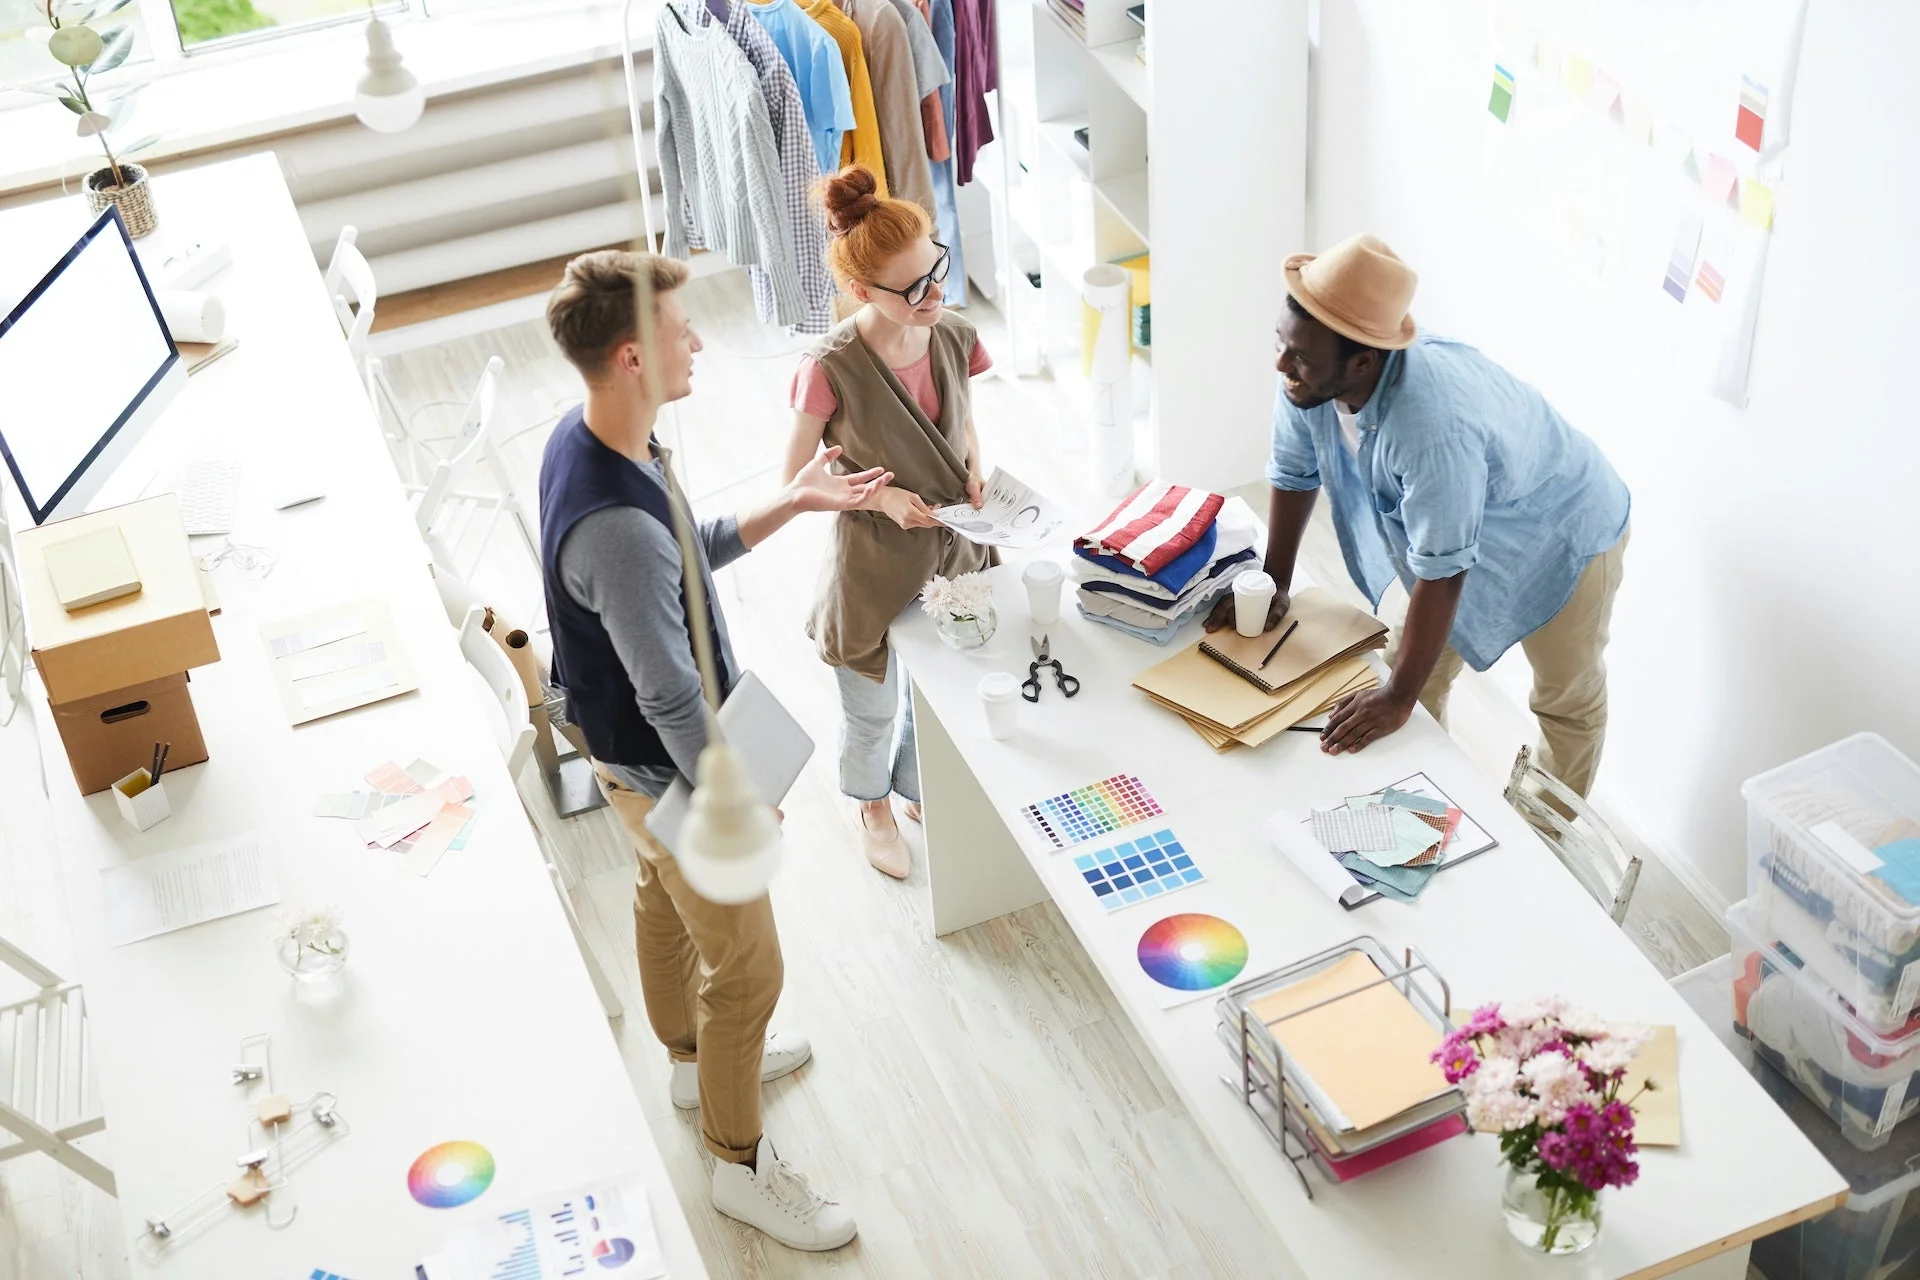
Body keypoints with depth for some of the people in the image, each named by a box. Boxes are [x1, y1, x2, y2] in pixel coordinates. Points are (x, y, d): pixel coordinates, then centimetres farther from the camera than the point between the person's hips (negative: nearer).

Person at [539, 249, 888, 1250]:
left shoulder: (585, 439, -9)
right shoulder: (616, 527, -40)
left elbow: (687, 553, 6)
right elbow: (672, 701, -31)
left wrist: (790, 505, 0)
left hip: (629, 751, 10)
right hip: (671, 775, -10)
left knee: (665, 902, 31)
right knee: (746, 969, 9)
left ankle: (697, 1059, 57)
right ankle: (741, 1165, 30)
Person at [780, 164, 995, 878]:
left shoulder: (954, 337, -12)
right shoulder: (830, 370, -28)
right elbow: (796, 481, -14)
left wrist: (975, 475, -12)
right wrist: (883, 498, -25)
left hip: (953, 550, 4)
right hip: (874, 567, -4)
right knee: (872, 710, 21)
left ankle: (918, 788, 57)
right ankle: (872, 807, 53)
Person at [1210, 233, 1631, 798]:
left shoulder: (1432, 429, -46)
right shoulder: (1306, 381, -25)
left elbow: (1441, 575, -37)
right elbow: (1295, 474, -5)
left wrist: (1398, 698, -28)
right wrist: (1272, 585, -1)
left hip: (1563, 535, -6)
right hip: (1452, 528, 6)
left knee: (1568, 702, 13)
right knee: (1414, 662, 16)